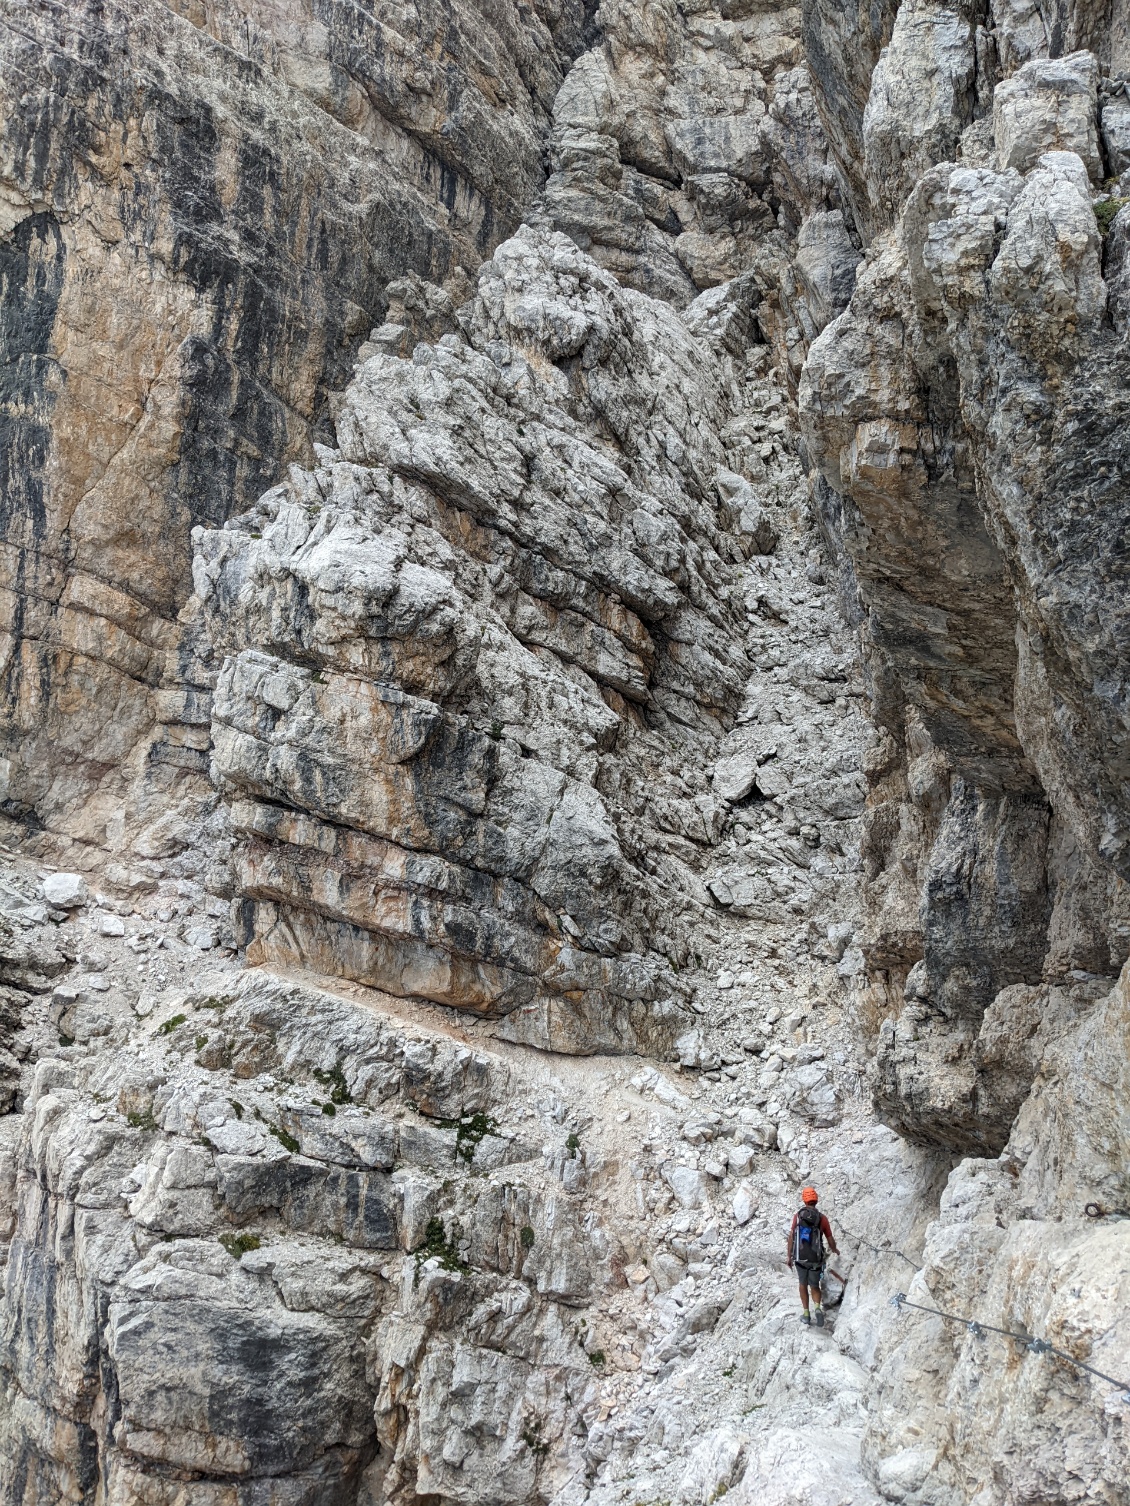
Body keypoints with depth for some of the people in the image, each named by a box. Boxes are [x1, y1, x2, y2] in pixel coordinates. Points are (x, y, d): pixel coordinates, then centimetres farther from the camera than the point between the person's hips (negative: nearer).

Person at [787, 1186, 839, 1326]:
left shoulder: (798, 1215, -4)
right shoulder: (822, 1218, -4)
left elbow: (791, 1237, -5)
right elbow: (830, 1240, 1)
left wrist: (789, 1257, 4)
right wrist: (834, 1250, 24)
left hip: (800, 1258, 0)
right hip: (816, 1259, 0)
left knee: (803, 1284, 22)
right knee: (814, 1287, 15)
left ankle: (806, 1314, 20)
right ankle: (818, 1308, -12)